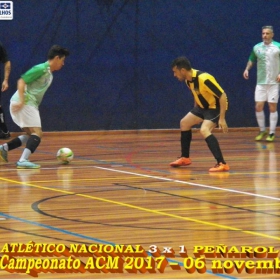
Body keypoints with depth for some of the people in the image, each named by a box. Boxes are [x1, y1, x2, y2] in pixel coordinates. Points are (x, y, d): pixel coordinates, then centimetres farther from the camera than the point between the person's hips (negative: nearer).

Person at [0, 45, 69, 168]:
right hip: (24, 103, -10)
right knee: (37, 133, -15)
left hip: (29, 104, 10)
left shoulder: (49, 74, 18)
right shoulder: (41, 69, -10)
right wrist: (21, 100, -26)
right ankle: (23, 160, -26)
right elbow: (22, 81, -17)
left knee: (31, 135, 16)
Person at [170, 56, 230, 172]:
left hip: (216, 106, -10)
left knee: (204, 130, -29)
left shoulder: (204, 79, -32)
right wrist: (195, 111, 22)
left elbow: (223, 96, -30)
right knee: (184, 123, 16)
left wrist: (222, 118, -32)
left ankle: (222, 164, -31)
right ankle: (185, 158, 31)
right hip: (203, 106, 10)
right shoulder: (188, 79, -4)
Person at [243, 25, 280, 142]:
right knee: (258, 107, 1)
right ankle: (262, 131, 17)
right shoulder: (257, 47, 5)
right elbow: (251, 60, 19)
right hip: (261, 82, 3)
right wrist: (247, 69, 2)